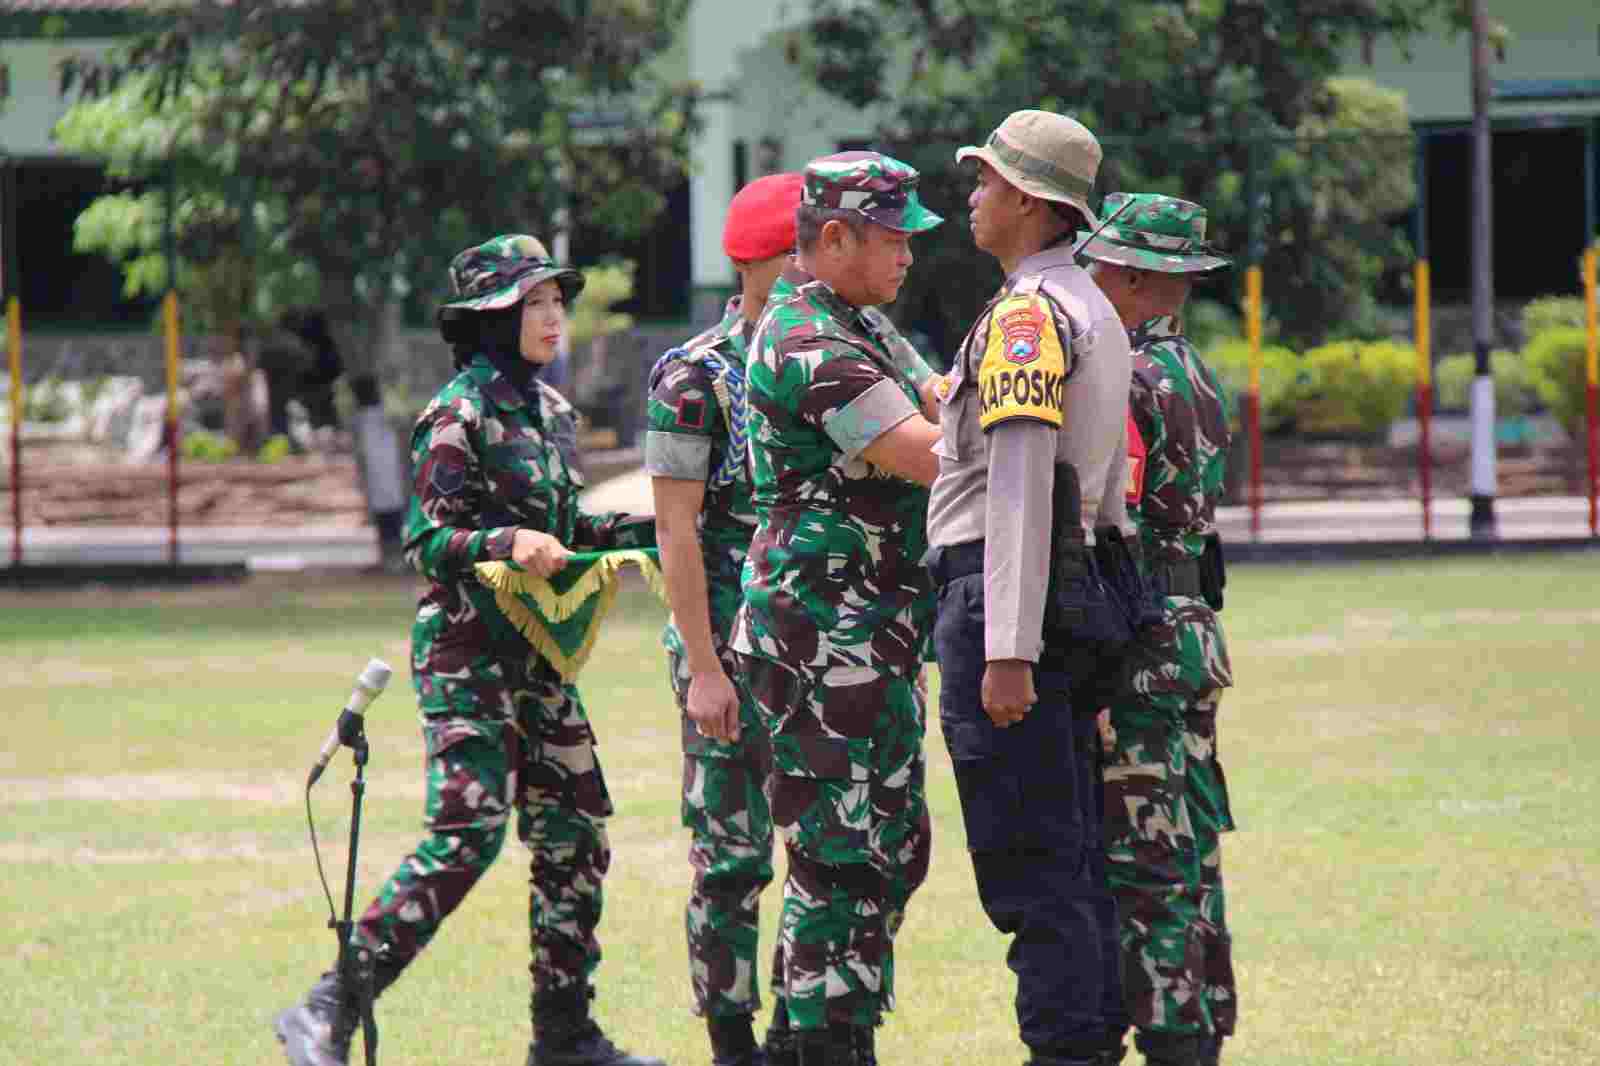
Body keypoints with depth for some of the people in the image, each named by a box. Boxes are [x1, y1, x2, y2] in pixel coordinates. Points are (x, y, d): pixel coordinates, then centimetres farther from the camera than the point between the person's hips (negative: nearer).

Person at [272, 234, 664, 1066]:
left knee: (576, 829, 8)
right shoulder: (461, 413, -11)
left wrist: (653, 527, 16)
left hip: (535, 648, 8)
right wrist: (506, 544, -30)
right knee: (467, 832, -16)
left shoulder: (550, 411, 14)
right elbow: (428, 539, -14)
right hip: (467, 645, -8)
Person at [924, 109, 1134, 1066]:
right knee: (1075, 854, 12)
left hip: (1001, 593, -10)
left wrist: (1007, 651, -23)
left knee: (1026, 861, -8)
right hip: (1079, 603, 10)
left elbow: (1022, 491, -20)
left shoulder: (1026, 315, -13)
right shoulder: (1098, 314, 18)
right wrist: (1106, 630, 25)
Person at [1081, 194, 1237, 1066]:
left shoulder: (1125, 384, -15)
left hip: (1132, 650, -9)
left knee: (1144, 863, -7)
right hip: (1192, 635, 9)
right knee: (1186, 856, 12)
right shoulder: (1197, 381, 14)